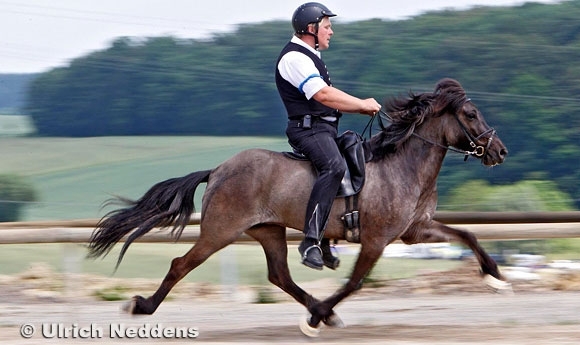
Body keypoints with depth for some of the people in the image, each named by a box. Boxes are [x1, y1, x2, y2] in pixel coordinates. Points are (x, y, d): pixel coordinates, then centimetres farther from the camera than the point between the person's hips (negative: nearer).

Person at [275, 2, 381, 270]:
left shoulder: (309, 57, 23)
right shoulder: (295, 58, -12)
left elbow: (330, 101, 24)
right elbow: (322, 95, -22)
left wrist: (363, 108, 12)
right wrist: (362, 104, -14)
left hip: (324, 129, 11)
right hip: (309, 129, -11)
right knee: (334, 166, -34)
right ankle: (311, 240, -39)